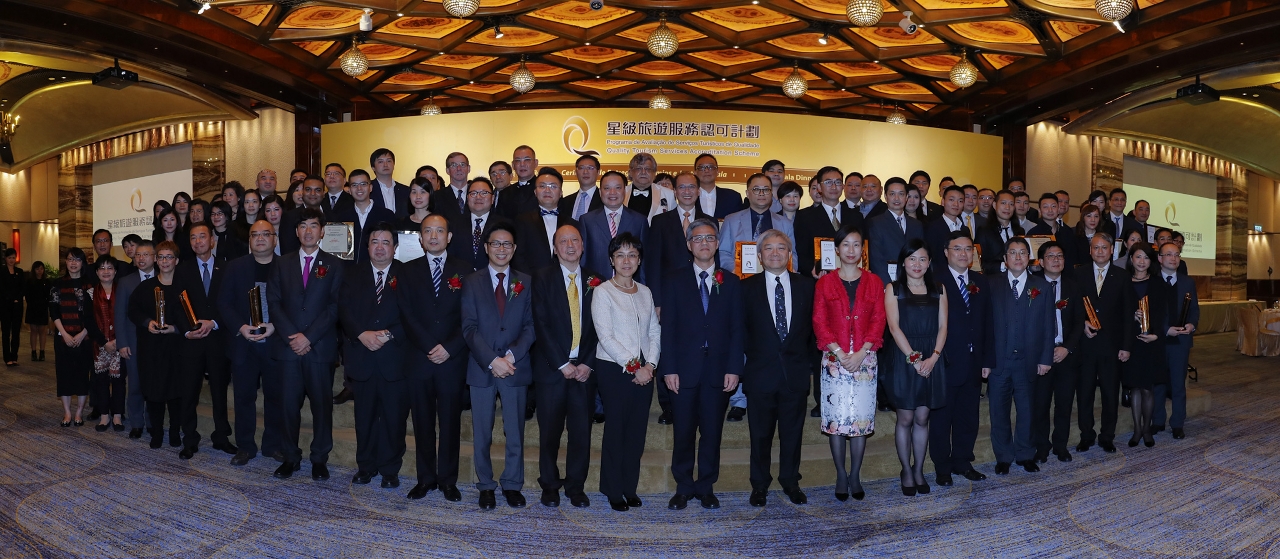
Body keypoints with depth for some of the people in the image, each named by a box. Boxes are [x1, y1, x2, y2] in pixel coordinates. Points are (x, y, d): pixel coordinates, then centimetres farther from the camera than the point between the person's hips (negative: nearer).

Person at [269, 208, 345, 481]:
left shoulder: (334, 265, 4)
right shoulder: (281, 264, 11)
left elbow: (335, 306, -4)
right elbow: (274, 303, 4)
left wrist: (308, 336, -12)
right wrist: (292, 336, -9)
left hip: (321, 347, -2)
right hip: (288, 346, 2)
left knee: (322, 404, 3)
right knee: (289, 404, 5)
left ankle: (320, 459, 14)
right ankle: (291, 457, 18)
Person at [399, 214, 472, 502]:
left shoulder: (464, 270, 5)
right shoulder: (408, 271, 8)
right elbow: (407, 315, 0)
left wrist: (449, 348, -11)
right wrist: (430, 347, -10)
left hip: (453, 359, -1)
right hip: (419, 359, 1)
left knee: (451, 422, 5)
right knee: (423, 422, 7)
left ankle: (448, 480, 15)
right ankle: (425, 478, 17)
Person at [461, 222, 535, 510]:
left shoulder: (526, 282, 6)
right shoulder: (472, 282, 3)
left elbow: (530, 326, 0)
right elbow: (469, 328, -5)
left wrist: (511, 355, -14)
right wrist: (492, 360, -15)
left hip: (516, 367, 1)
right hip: (481, 368, 0)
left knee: (515, 432, 7)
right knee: (481, 434, 8)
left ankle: (512, 485, 22)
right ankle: (485, 486, 22)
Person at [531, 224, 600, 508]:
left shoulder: (595, 281, 8)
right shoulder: (543, 278, 0)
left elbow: (599, 327, 5)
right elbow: (542, 325, -6)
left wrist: (588, 364, -6)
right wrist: (562, 364, -12)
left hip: (584, 369, 2)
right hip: (551, 368, -2)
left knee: (582, 431, 5)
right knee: (550, 432, 6)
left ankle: (576, 487, 19)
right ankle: (549, 486, 21)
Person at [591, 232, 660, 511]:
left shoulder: (645, 292, 11)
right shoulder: (603, 292, -5)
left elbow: (655, 331, 9)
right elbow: (605, 336, -11)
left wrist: (650, 365, -6)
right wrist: (632, 367, -13)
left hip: (644, 371, 5)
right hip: (614, 370, -4)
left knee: (637, 429, 8)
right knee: (615, 428, 2)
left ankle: (630, 487, 20)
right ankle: (613, 490, 15)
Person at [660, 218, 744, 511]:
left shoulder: (731, 282, 9)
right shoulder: (674, 280, 6)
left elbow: (737, 329, 5)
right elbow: (667, 327, 1)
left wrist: (734, 368, -4)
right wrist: (669, 368, -7)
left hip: (718, 369, 1)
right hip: (684, 368, -1)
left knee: (712, 432, 7)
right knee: (683, 432, 4)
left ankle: (706, 487, 20)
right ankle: (683, 488, 18)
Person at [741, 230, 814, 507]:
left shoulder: (806, 285, 5)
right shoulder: (747, 287, 1)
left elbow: (812, 326, 7)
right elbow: (741, 328, 3)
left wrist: (806, 358, 2)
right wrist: (753, 354, -2)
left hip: (796, 372, 1)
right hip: (761, 372, -1)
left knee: (793, 432, 11)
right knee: (760, 434, 8)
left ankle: (790, 482, 27)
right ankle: (759, 485, 21)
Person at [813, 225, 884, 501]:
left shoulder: (874, 282, 7)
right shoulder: (824, 283, 5)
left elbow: (878, 320, 1)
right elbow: (819, 322, 0)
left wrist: (860, 353, -11)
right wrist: (839, 353, -11)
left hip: (865, 359, 1)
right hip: (834, 359, -1)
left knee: (862, 418, 2)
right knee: (836, 418, 0)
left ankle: (855, 476, 14)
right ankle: (841, 476, 12)